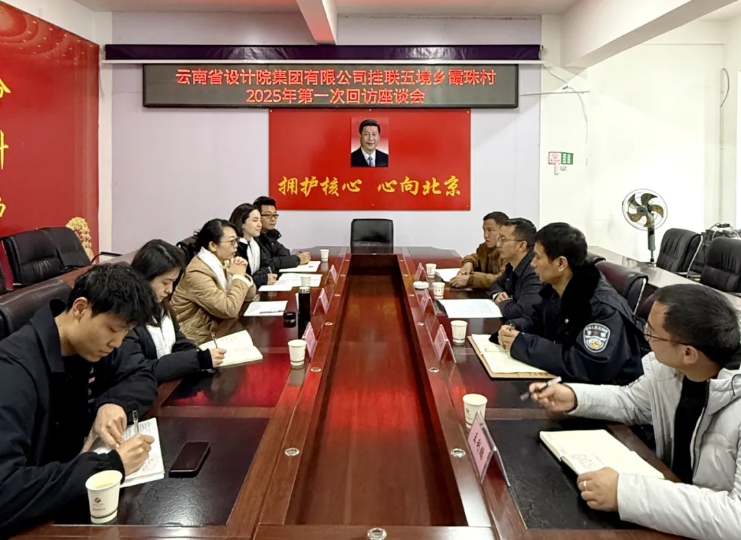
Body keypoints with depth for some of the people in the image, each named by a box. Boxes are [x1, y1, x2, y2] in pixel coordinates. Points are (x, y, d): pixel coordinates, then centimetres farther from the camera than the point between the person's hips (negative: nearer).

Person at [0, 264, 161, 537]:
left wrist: (115, 402, -12)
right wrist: (111, 464, -33)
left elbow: (142, 376, 10)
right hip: (35, 523, -7)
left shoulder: (90, 345, -4)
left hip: (81, 494, 7)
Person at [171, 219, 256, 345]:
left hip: (218, 331, 8)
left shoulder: (222, 263, 4)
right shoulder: (197, 273, -21)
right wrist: (239, 276, -16)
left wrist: (242, 274, -8)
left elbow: (249, 296, 10)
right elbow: (229, 310, -27)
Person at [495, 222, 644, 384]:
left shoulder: (604, 308, -26)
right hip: (567, 381, 7)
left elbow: (589, 367, -36)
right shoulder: (554, 290, -1)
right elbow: (537, 320, 17)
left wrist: (522, 344, -28)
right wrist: (513, 328, -6)